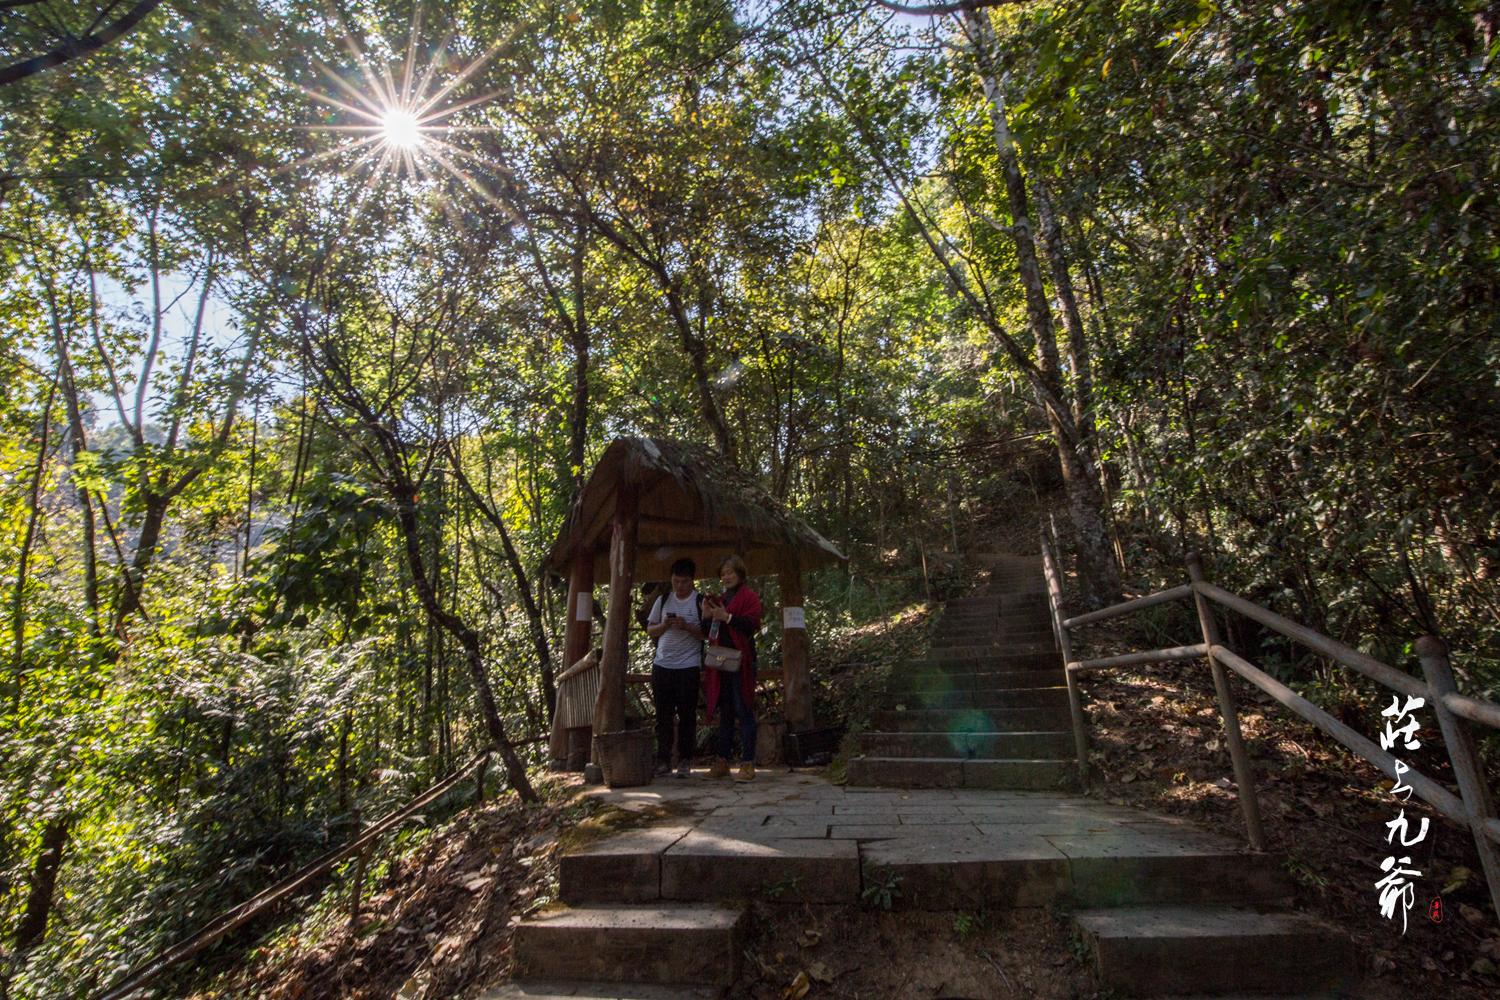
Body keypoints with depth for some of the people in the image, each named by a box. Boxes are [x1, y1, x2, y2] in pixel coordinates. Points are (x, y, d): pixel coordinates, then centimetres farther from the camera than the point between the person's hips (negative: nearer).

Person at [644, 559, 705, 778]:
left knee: (686, 715, 1)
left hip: (688, 666, -3)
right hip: (662, 665, 4)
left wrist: (687, 627, -18)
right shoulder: (663, 600, 10)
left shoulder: (701, 602, -1)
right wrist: (664, 625, -6)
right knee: (663, 715, 8)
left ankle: (685, 760, 9)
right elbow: (650, 630, 13)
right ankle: (663, 760, 15)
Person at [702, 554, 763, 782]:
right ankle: (723, 761, 19)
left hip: (740, 662, -7)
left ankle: (748, 763, 0)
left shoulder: (749, 597, -2)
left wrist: (727, 617, -22)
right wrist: (707, 616, 2)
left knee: (744, 712, -4)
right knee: (725, 713, 12)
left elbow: (752, 624, -17)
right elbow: (710, 633, 20)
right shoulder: (719, 600, 19)